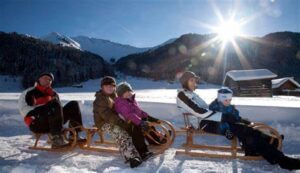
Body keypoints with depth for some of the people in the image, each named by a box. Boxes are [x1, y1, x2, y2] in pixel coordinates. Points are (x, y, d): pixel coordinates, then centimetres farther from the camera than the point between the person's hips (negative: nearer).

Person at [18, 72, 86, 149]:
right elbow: (24, 110, -5)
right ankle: (56, 140, -40)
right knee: (54, 103, -31)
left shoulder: (53, 93, 23)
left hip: (51, 123, 6)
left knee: (73, 105, -4)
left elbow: (58, 109, 19)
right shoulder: (29, 93, 8)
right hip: (37, 124, -6)